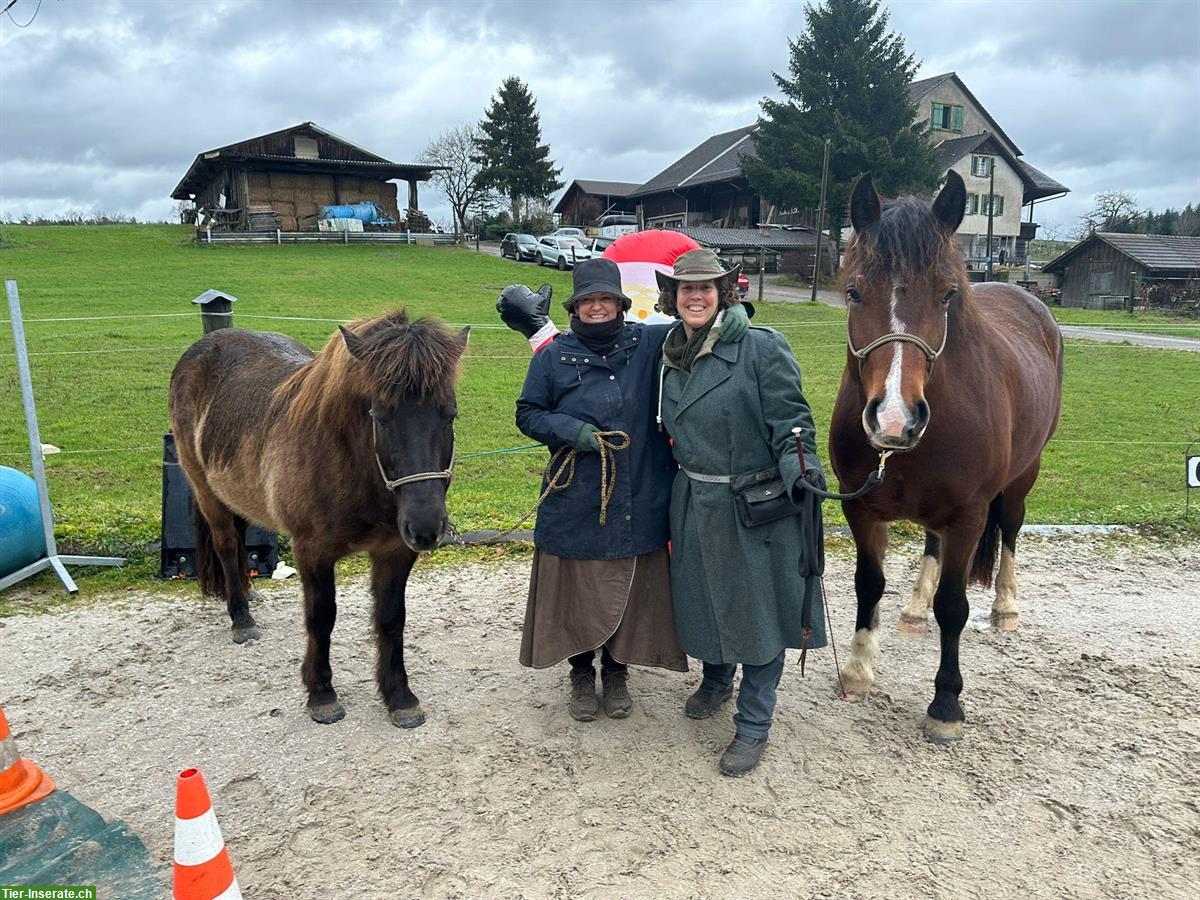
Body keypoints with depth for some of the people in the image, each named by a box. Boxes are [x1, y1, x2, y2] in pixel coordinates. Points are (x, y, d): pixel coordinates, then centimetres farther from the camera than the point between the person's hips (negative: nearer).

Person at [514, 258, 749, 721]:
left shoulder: (649, 344, 0)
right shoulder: (553, 355, -1)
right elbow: (527, 413, 4)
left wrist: (732, 312, -9)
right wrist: (570, 430, -13)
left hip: (641, 503, 1)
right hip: (575, 505, -1)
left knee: (631, 592, 13)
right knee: (576, 594, 10)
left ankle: (617, 672, 36)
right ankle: (582, 674, 34)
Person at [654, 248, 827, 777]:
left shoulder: (762, 348, -13)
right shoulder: (670, 356, 7)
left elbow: (791, 422, -15)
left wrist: (800, 471, -30)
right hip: (694, 501, 6)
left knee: (756, 610, 5)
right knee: (699, 596, 19)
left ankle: (753, 726, 21)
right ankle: (716, 682, 47)